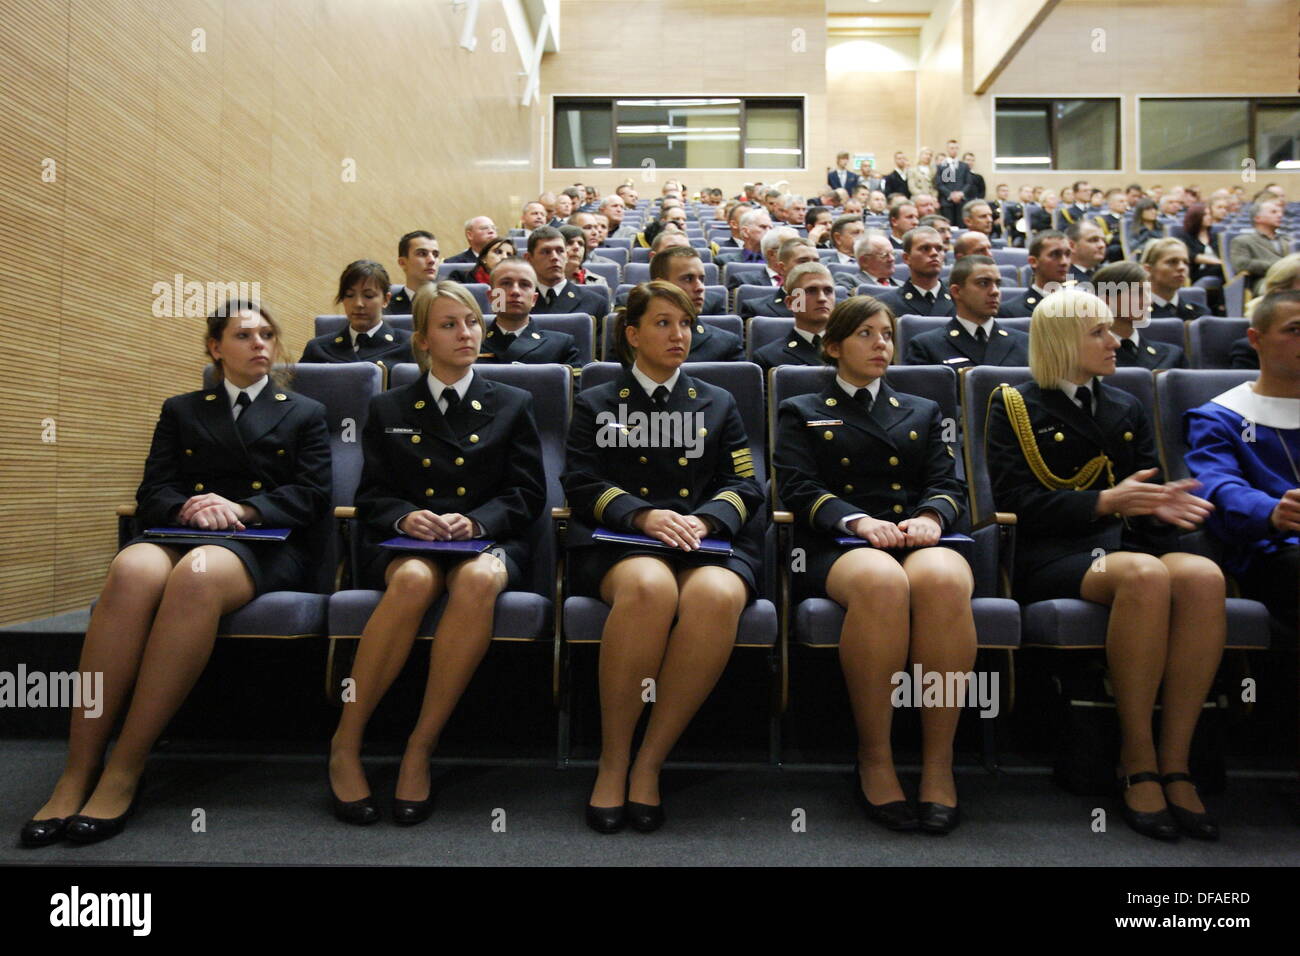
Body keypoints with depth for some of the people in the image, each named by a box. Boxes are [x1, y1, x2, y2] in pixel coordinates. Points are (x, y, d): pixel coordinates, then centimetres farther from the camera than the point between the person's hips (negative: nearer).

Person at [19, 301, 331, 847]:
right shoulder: (180, 410, 26)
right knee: (133, 569, -36)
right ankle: (78, 773, -33)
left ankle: (125, 771, -35)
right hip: (179, 535, 2)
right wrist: (187, 508, -9)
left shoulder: (305, 414, 21)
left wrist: (243, 509, -10)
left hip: (264, 547, -2)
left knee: (197, 573, -39)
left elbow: (312, 495, 6)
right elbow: (151, 493, 14)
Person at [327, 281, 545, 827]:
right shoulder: (388, 410, 19)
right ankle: (345, 744, -23)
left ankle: (420, 749, -27)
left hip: (486, 541, 0)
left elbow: (527, 494, 7)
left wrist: (476, 521, -12)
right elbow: (371, 496, 12)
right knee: (415, 580, -37)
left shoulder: (512, 405, 16)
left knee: (478, 579, -38)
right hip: (406, 543, 0)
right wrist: (404, 516, -12)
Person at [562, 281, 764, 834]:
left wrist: (704, 518, -8)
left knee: (715, 595, -37)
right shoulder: (596, 404, 22)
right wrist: (644, 515, -12)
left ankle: (649, 763, -22)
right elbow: (582, 484, 7)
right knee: (648, 585, -39)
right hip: (619, 543, -1)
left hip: (708, 544, 2)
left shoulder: (718, 404, 26)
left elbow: (743, 486, 15)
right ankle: (613, 762, -23)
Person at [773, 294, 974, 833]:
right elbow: (799, 488, 4)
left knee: (943, 579, -37)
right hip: (837, 548, -2)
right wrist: (858, 520, -15)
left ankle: (939, 763, -28)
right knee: (880, 580, -40)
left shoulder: (923, 413, 31)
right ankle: (874, 761, -27)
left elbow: (947, 484, 16)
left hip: (918, 539, 3)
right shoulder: (801, 414, 21)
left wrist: (930, 516, -9)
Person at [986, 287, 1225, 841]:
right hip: (1050, 557, -5)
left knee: (1203, 575, -30)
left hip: (1122, 542, 5)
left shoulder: (1125, 410, 24)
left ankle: (1174, 762, -24)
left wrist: (1165, 503, -8)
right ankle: (1137, 761, -22)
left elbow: (1147, 491, 17)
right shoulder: (1015, 407, 8)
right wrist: (1105, 501, -15)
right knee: (1145, 575, -36)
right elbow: (1017, 502, -5)